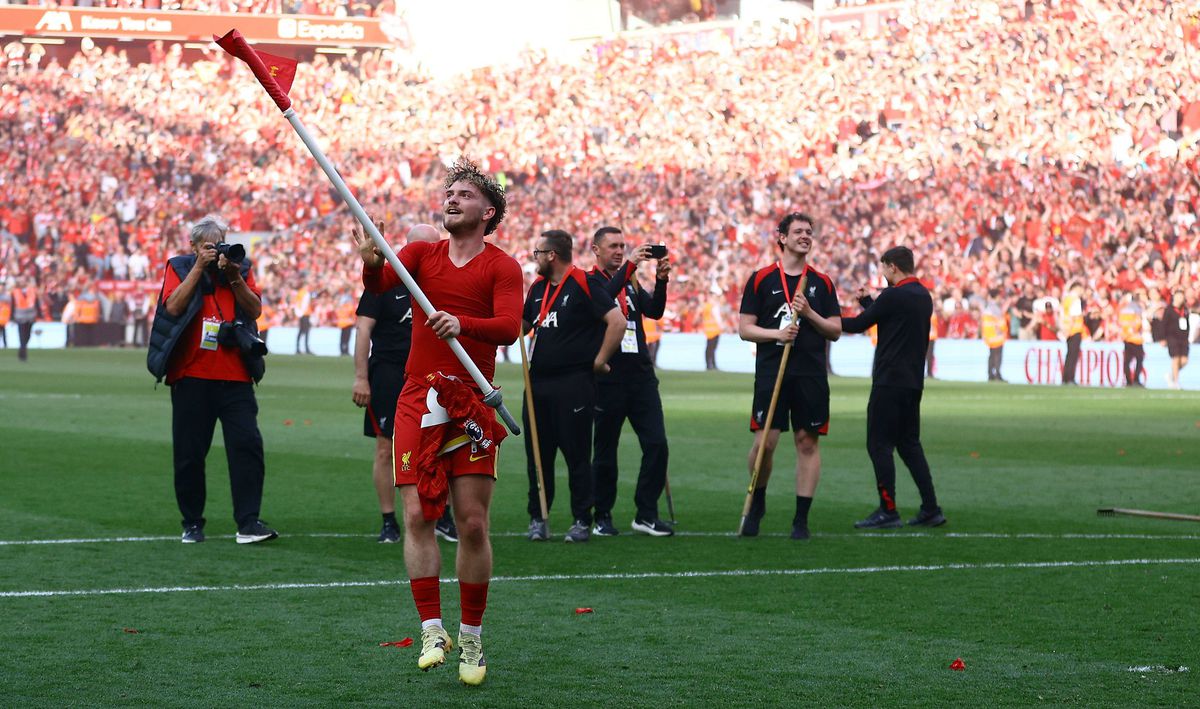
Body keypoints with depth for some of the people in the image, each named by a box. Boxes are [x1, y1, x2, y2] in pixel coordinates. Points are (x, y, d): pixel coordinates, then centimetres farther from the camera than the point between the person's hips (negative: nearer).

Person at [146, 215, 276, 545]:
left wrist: (234, 278, -13)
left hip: (235, 376, 1)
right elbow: (173, 306, -11)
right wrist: (199, 268, -12)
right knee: (189, 453, 3)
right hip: (191, 375, -1)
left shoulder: (241, 267, 10)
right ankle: (192, 523, 15)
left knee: (247, 444, -11)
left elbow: (254, 309, -1)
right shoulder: (179, 268, 6)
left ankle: (248, 523, -11)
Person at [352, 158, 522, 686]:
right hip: (417, 400, 2)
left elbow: (509, 327, -13)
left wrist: (462, 323, -31)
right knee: (417, 516, -7)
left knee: (473, 523, -2)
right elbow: (379, 284, -8)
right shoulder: (422, 254, 10)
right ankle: (432, 630, -2)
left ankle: (471, 637, 10)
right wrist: (371, 263, -30)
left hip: (473, 404, -2)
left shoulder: (501, 266, 2)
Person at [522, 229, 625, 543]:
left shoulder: (585, 284, -10)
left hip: (574, 384, -7)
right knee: (537, 454, 8)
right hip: (539, 384, 7)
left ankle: (582, 521, 5)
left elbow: (617, 321, -17)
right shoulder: (538, 288, 14)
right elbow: (521, 325, 24)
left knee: (577, 455, -1)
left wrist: (599, 361, -12)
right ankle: (537, 519, 15)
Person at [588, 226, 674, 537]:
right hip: (607, 380, -5)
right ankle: (602, 517, 14)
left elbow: (655, 311, 3)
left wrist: (661, 280, -13)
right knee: (605, 451, 2)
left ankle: (646, 514, 4)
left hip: (641, 377, 5)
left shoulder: (632, 283, 18)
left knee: (656, 444, -4)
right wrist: (629, 266, -27)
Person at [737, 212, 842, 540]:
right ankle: (757, 502, 18)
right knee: (765, 442, -8)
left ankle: (801, 519, 6)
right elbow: (745, 328, 2)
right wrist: (776, 333, -14)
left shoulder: (822, 282, 11)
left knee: (808, 442, 0)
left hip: (812, 374, 2)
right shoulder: (761, 279, 5)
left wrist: (809, 314, -7)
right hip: (771, 372, -2)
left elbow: (835, 330, 9)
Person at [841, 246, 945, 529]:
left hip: (890, 382, -8)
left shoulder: (894, 296, -12)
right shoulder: (923, 296, 13)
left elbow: (859, 325, -8)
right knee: (909, 444, 13)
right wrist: (867, 301, 29)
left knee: (879, 444, -3)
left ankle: (888, 511, -5)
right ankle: (931, 509, 10)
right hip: (913, 382, 8)